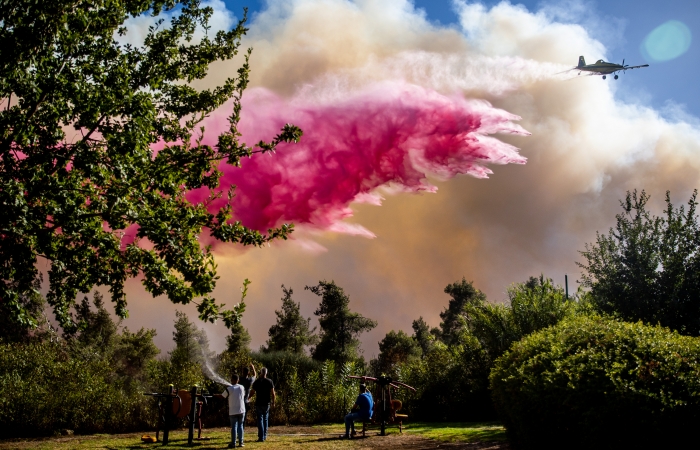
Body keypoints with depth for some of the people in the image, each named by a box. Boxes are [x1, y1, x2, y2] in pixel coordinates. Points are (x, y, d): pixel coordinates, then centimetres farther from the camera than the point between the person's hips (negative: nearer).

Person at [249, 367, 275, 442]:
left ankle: (261, 437, -5)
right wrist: (273, 402, 7)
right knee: (265, 419, 16)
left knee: (260, 420, 0)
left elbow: (252, 392, -3)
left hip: (259, 403, -2)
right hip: (267, 403, 2)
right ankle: (265, 436, 18)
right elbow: (272, 393, -3)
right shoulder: (270, 381, -2)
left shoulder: (257, 382, -6)